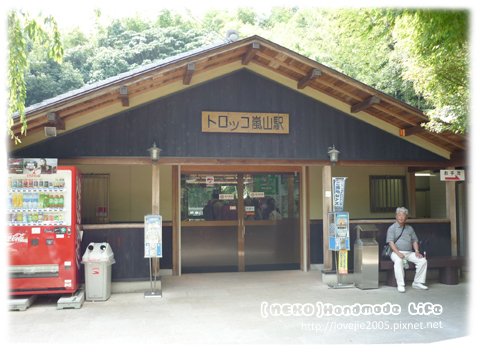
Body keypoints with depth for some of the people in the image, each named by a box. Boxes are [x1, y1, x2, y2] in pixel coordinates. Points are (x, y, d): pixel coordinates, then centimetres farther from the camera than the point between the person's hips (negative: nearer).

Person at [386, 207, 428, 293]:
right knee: (398, 261, -37)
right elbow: (391, 242, -8)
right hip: (396, 252, -5)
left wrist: (417, 251, -1)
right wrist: (398, 253, -22)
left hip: (409, 253, 5)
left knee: (423, 260, -17)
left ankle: (417, 283, -7)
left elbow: (415, 241, 18)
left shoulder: (410, 228, 19)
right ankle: (400, 285, -33)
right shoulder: (392, 228, 3)